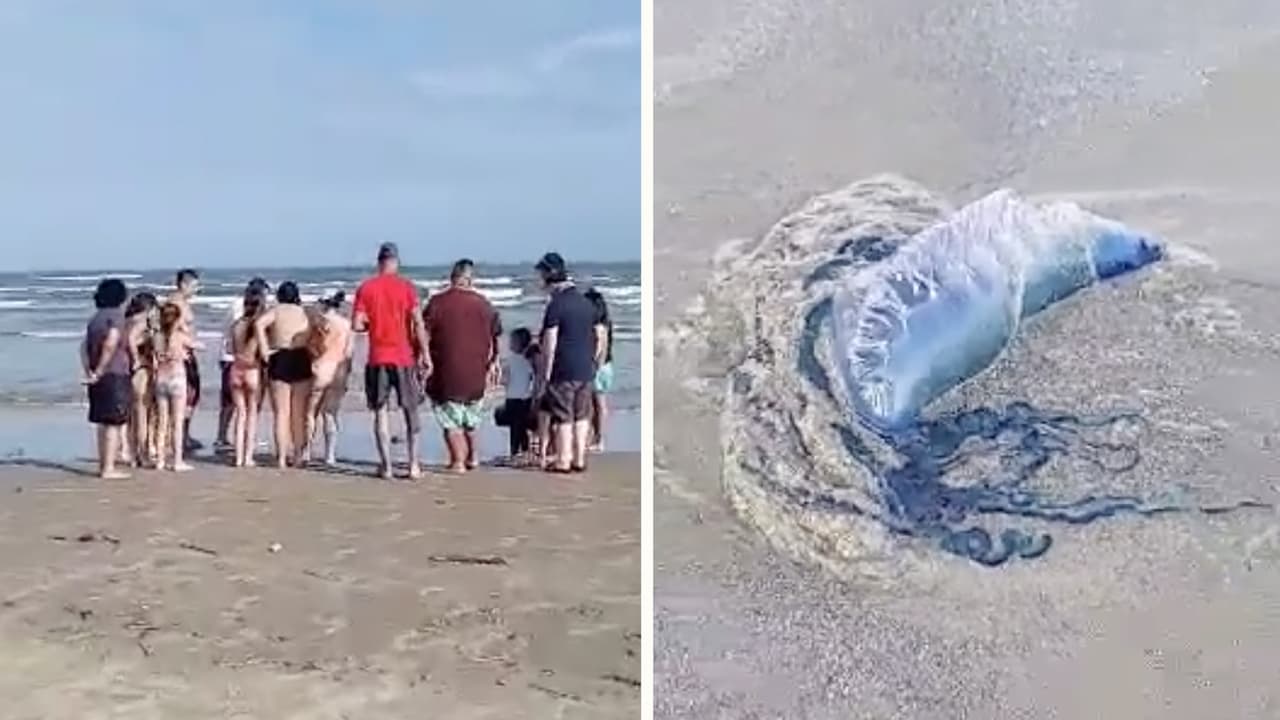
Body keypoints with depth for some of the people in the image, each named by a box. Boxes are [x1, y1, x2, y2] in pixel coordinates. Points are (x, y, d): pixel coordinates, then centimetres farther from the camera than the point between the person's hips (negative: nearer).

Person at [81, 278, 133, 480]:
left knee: (103, 422, 15)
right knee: (114, 423, -4)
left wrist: (88, 371, 8)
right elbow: (110, 344, -21)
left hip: (99, 378, 8)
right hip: (115, 376, -8)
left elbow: (84, 347, 12)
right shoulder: (116, 315, -10)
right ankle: (109, 468, -5)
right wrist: (100, 371, -15)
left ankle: (103, 465, 20)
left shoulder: (96, 318, 15)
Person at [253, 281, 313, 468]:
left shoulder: (276, 311, 2)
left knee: (282, 413, 2)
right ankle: (298, 455, 15)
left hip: (280, 360, -2)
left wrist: (264, 349, -15)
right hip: (301, 359, 2)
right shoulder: (304, 313, 12)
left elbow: (259, 323, -17)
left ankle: (282, 457, -2)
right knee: (299, 413, 12)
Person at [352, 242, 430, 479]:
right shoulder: (407, 287, -2)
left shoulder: (365, 288, 1)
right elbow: (418, 324, -7)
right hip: (403, 357, -1)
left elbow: (357, 325, -4)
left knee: (380, 412, 6)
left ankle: (386, 466, 4)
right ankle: (413, 465, 7)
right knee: (410, 411, 9)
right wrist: (425, 356, -3)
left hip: (377, 358, 1)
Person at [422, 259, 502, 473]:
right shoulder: (483, 304, 3)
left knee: (450, 420, 5)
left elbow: (424, 336, -9)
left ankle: (458, 461, 3)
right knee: (471, 419, 22)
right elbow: (496, 338, 8)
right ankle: (472, 456, 28)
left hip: (446, 374, -4)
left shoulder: (437, 302, -8)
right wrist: (493, 364, 19)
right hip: (476, 374, 4)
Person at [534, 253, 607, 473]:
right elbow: (600, 337, 12)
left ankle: (563, 461, 8)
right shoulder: (587, 302, 8)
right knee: (582, 416, 13)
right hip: (586, 371, 6)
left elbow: (550, 345, -15)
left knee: (563, 417, 2)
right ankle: (580, 460, 18)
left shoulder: (556, 304, -13)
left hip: (563, 371, -6)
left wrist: (545, 375, -10)